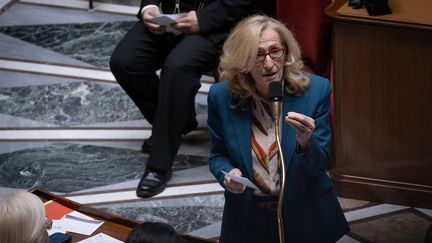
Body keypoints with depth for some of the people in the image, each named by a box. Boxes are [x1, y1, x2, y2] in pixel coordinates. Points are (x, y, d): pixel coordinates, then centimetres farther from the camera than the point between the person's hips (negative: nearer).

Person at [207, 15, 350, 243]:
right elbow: (218, 155, 4)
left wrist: (305, 142, -31)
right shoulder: (222, 96, -10)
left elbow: (319, 166, -11)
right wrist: (227, 174, -18)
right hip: (248, 217, 1)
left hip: (304, 217, -1)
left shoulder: (316, 90, -13)